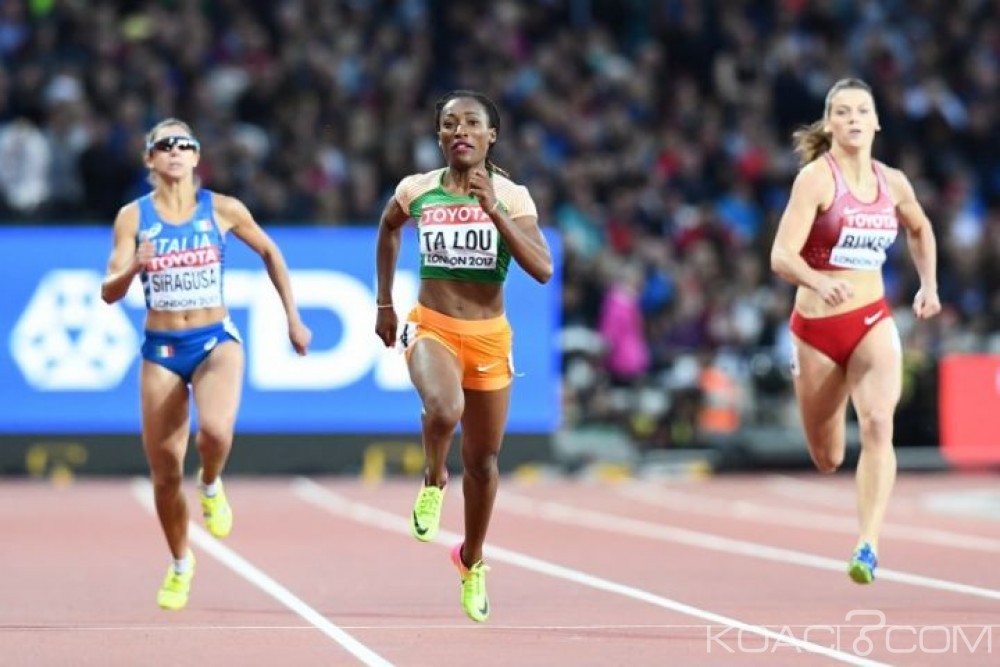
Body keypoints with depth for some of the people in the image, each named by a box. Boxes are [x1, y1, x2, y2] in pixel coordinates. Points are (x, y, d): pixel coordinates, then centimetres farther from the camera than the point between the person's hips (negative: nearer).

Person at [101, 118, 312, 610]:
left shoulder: (223, 210, -2)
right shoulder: (134, 216, -2)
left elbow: (270, 253, 14)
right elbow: (109, 293, -5)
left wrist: (293, 319, 13)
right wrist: (134, 268, -27)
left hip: (216, 340, -1)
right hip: (161, 348, 1)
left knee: (215, 430, -32)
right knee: (164, 473, 4)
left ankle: (211, 487, 4)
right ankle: (180, 565, 29)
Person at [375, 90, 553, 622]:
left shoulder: (512, 196, -5)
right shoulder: (416, 191, -2)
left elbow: (542, 269, -17)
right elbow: (388, 230, 21)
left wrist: (493, 211, -24)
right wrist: (384, 304, 22)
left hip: (488, 336, 1)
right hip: (431, 328, -1)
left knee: (483, 462, 12)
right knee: (444, 409, -35)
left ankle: (472, 562, 37)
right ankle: (433, 482, -2)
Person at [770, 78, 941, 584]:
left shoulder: (892, 182, 3)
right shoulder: (816, 177, -12)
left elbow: (920, 229, 27)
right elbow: (781, 256, -22)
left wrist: (929, 284, 13)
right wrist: (819, 282, -41)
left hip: (873, 322, 2)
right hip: (817, 326, -2)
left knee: (878, 423, -25)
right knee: (827, 461, 12)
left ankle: (868, 548, -31)